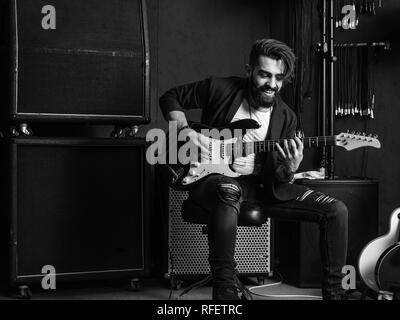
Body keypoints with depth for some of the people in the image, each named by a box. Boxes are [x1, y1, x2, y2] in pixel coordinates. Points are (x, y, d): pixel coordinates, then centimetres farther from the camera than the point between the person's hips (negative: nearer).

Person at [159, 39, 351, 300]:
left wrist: (290, 168, -23)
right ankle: (225, 291, -37)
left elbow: (278, 181, 1)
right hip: (215, 178, -4)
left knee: (336, 210, -9)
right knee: (229, 191, -45)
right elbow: (171, 98, 8)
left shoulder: (285, 117, 2)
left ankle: (334, 291, 5)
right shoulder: (220, 89, -6)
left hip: (261, 185, 4)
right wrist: (185, 130, -9)